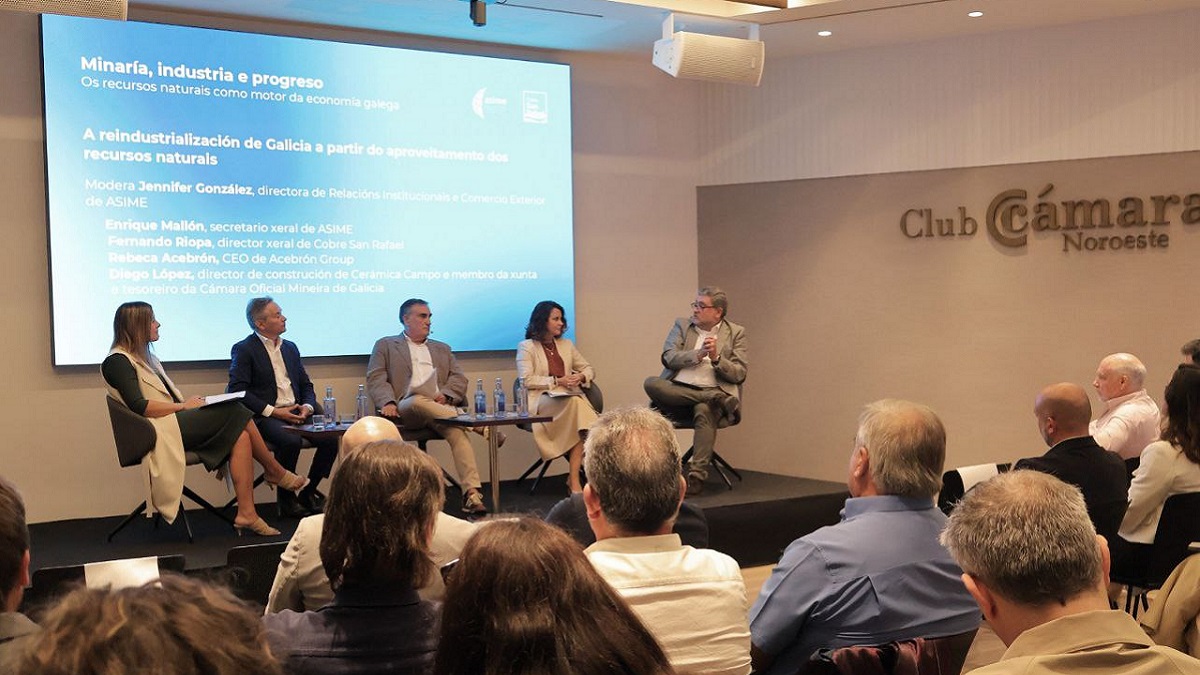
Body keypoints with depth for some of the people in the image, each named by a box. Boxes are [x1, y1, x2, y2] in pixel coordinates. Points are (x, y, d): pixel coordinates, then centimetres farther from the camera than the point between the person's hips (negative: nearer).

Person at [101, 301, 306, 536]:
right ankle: (275, 471, 0)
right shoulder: (118, 361, -5)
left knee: (239, 436, -15)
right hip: (160, 431, -9)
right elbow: (139, 407, -16)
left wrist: (190, 403, 3)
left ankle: (246, 514, -18)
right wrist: (184, 406, -12)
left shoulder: (145, 357, 25)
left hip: (177, 422, 9)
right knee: (235, 412, -17)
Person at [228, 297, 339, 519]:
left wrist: (307, 407, -3)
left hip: (296, 412, 6)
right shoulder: (243, 350, -1)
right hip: (264, 417, -6)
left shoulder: (290, 347, 19)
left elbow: (306, 385, 20)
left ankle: (309, 492, 1)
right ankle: (286, 499, -14)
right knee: (291, 441, -35)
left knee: (330, 438, -18)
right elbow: (237, 391, -11)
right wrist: (273, 411, -17)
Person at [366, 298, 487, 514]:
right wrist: (388, 403, -14)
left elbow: (459, 379, 19)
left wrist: (445, 395, -5)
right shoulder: (385, 345, 21)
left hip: (439, 408, 2)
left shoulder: (442, 349, 31)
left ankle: (472, 494, -41)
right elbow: (376, 380, 7)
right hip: (406, 409, -2)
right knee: (419, 402, -40)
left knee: (458, 433, -31)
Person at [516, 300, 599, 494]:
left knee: (578, 404, -36)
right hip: (540, 401, -4)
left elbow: (589, 369, 27)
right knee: (576, 404, -37)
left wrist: (581, 377, 3)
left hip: (569, 398, 4)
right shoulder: (526, 347, 9)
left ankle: (574, 480, -38)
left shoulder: (566, 345, 26)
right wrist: (558, 381, -11)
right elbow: (527, 380, -3)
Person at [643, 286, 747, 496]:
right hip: (678, 390, 3)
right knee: (651, 383, -29)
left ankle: (696, 476, -34)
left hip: (711, 392, -2)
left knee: (704, 410, -38)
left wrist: (716, 358, -15)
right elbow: (669, 358, 1)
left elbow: (739, 375, 2)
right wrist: (699, 354, -12)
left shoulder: (736, 333, 10)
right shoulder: (682, 325, 15)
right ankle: (715, 399, -27)